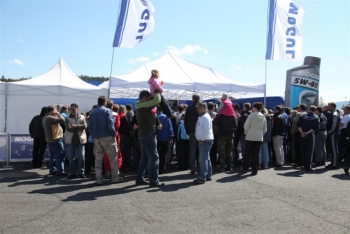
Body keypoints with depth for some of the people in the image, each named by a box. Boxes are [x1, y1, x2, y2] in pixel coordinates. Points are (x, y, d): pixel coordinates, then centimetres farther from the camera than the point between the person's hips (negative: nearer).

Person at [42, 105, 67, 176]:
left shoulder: (45, 118, 14)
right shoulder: (50, 118, -19)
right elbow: (62, 120, -24)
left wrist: (57, 115, 6)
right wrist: (59, 114, -8)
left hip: (50, 139, 10)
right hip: (56, 139, -10)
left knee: (53, 155, 15)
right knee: (60, 155, -7)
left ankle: (52, 170, 18)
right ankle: (60, 171, -7)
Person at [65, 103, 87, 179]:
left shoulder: (82, 117, 5)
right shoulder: (67, 118, 4)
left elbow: (85, 126, -9)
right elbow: (68, 128, -10)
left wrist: (75, 126, -14)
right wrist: (79, 128, -10)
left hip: (80, 139, -1)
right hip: (71, 140, 1)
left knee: (81, 157, -2)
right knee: (71, 158, 6)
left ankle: (81, 172, 9)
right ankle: (72, 173, 14)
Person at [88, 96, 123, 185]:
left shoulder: (92, 113, 11)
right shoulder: (107, 111, -6)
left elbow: (90, 127, 8)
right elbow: (110, 124, -15)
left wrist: (94, 135, 12)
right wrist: (114, 134, -6)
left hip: (96, 138, 5)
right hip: (107, 137, -5)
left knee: (98, 158, 7)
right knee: (113, 157, 5)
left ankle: (99, 179, 5)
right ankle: (115, 177, 8)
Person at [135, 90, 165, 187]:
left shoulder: (140, 107, 15)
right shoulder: (143, 106, -15)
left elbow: (153, 102, 23)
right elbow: (156, 100, -23)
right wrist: (157, 92, -6)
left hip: (143, 136, 10)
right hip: (147, 136, -10)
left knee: (145, 158, 15)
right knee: (154, 157, -5)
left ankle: (139, 179, 18)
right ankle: (154, 181, -3)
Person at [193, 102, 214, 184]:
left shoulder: (206, 117, -15)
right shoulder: (201, 117, 17)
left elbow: (207, 130, -23)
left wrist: (201, 139, -17)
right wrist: (200, 139, 14)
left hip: (205, 141, -11)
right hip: (202, 141, 11)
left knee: (203, 159, -10)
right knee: (206, 159, 15)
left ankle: (202, 178, -8)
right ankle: (208, 176, 23)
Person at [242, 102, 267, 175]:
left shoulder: (251, 115, -9)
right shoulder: (263, 117, 5)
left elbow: (246, 126, -9)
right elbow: (265, 129, 10)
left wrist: (246, 132, 8)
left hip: (250, 137, -3)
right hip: (259, 138, 3)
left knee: (247, 153, 11)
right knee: (256, 154, 5)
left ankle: (245, 167, 23)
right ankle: (255, 170, 4)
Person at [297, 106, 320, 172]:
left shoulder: (303, 116, 8)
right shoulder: (316, 117, -1)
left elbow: (298, 125, -2)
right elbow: (316, 127, -15)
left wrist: (301, 132, -7)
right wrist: (307, 132, -14)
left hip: (303, 135, 4)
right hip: (310, 135, -4)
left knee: (304, 151, 11)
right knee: (309, 151, -1)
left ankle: (305, 166, 17)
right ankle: (308, 167, -4)